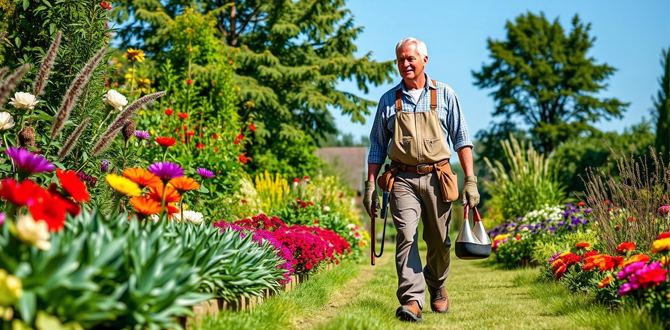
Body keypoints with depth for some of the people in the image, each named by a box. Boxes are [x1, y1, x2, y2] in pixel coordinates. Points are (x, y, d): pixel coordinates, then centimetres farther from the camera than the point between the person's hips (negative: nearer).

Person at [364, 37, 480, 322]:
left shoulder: (444, 95, 6)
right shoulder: (389, 100, 9)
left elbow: (461, 138, 6)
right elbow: (377, 146, 13)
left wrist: (470, 180, -1)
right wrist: (370, 185, 6)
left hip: (437, 178, 0)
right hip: (403, 179, 0)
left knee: (439, 241, 7)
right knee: (406, 236, -16)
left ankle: (437, 286, 34)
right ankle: (411, 301, -21)